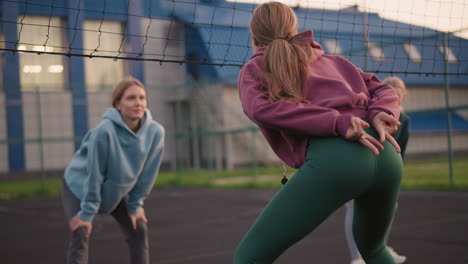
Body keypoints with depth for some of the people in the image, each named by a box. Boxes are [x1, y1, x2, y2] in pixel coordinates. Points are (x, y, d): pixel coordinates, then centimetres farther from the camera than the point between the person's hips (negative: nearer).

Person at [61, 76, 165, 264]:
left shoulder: (155, 132, -23)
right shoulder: (105, 131, -36)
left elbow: (147, 173, -11)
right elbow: (94, 174, -29)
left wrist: (135, 205, -4)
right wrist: (87, 212, -23)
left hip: (117, 190, 5)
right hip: (80, 186, -5)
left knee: (139, 230, 3)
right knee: (80, 235, -16)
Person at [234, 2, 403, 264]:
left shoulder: (254, 69, 20)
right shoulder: (333, 61, 34)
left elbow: (261, 109, -2)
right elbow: (385, 92, 24)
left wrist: (336, 123, -9)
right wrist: (380, 116, 3)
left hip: (332, 159, -6)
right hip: (387, 157, 6)